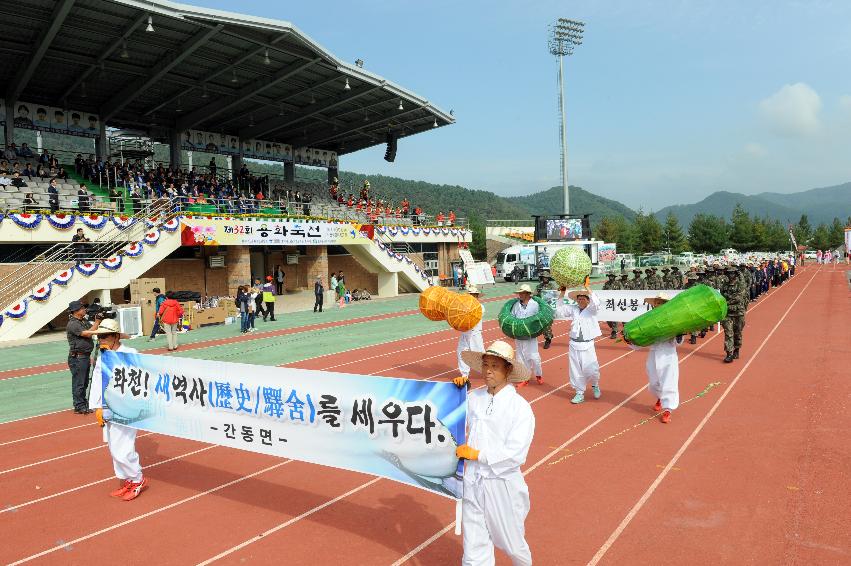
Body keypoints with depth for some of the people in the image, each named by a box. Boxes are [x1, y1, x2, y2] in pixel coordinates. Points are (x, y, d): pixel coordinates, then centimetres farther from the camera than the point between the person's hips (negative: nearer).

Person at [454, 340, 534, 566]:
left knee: (511, 543, 19)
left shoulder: (520, 407, -14)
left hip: (502, 485, -3)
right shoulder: (473, 398, 0)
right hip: (472, 483, 3)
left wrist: (477, 454, -16)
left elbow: (515, 453, -21)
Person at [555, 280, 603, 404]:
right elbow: (560, 310, 7)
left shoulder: (591, 310, -4)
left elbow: (596, 303, -24)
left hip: (587, 345, -4)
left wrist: (587, 288, -23)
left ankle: (595, 385, 29)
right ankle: (579, 393, 22)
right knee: (576, 370, 8)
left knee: (590, 370, -4)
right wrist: (562, 294, 1)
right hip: (574, 345, 4)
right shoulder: (573, 309, 7)